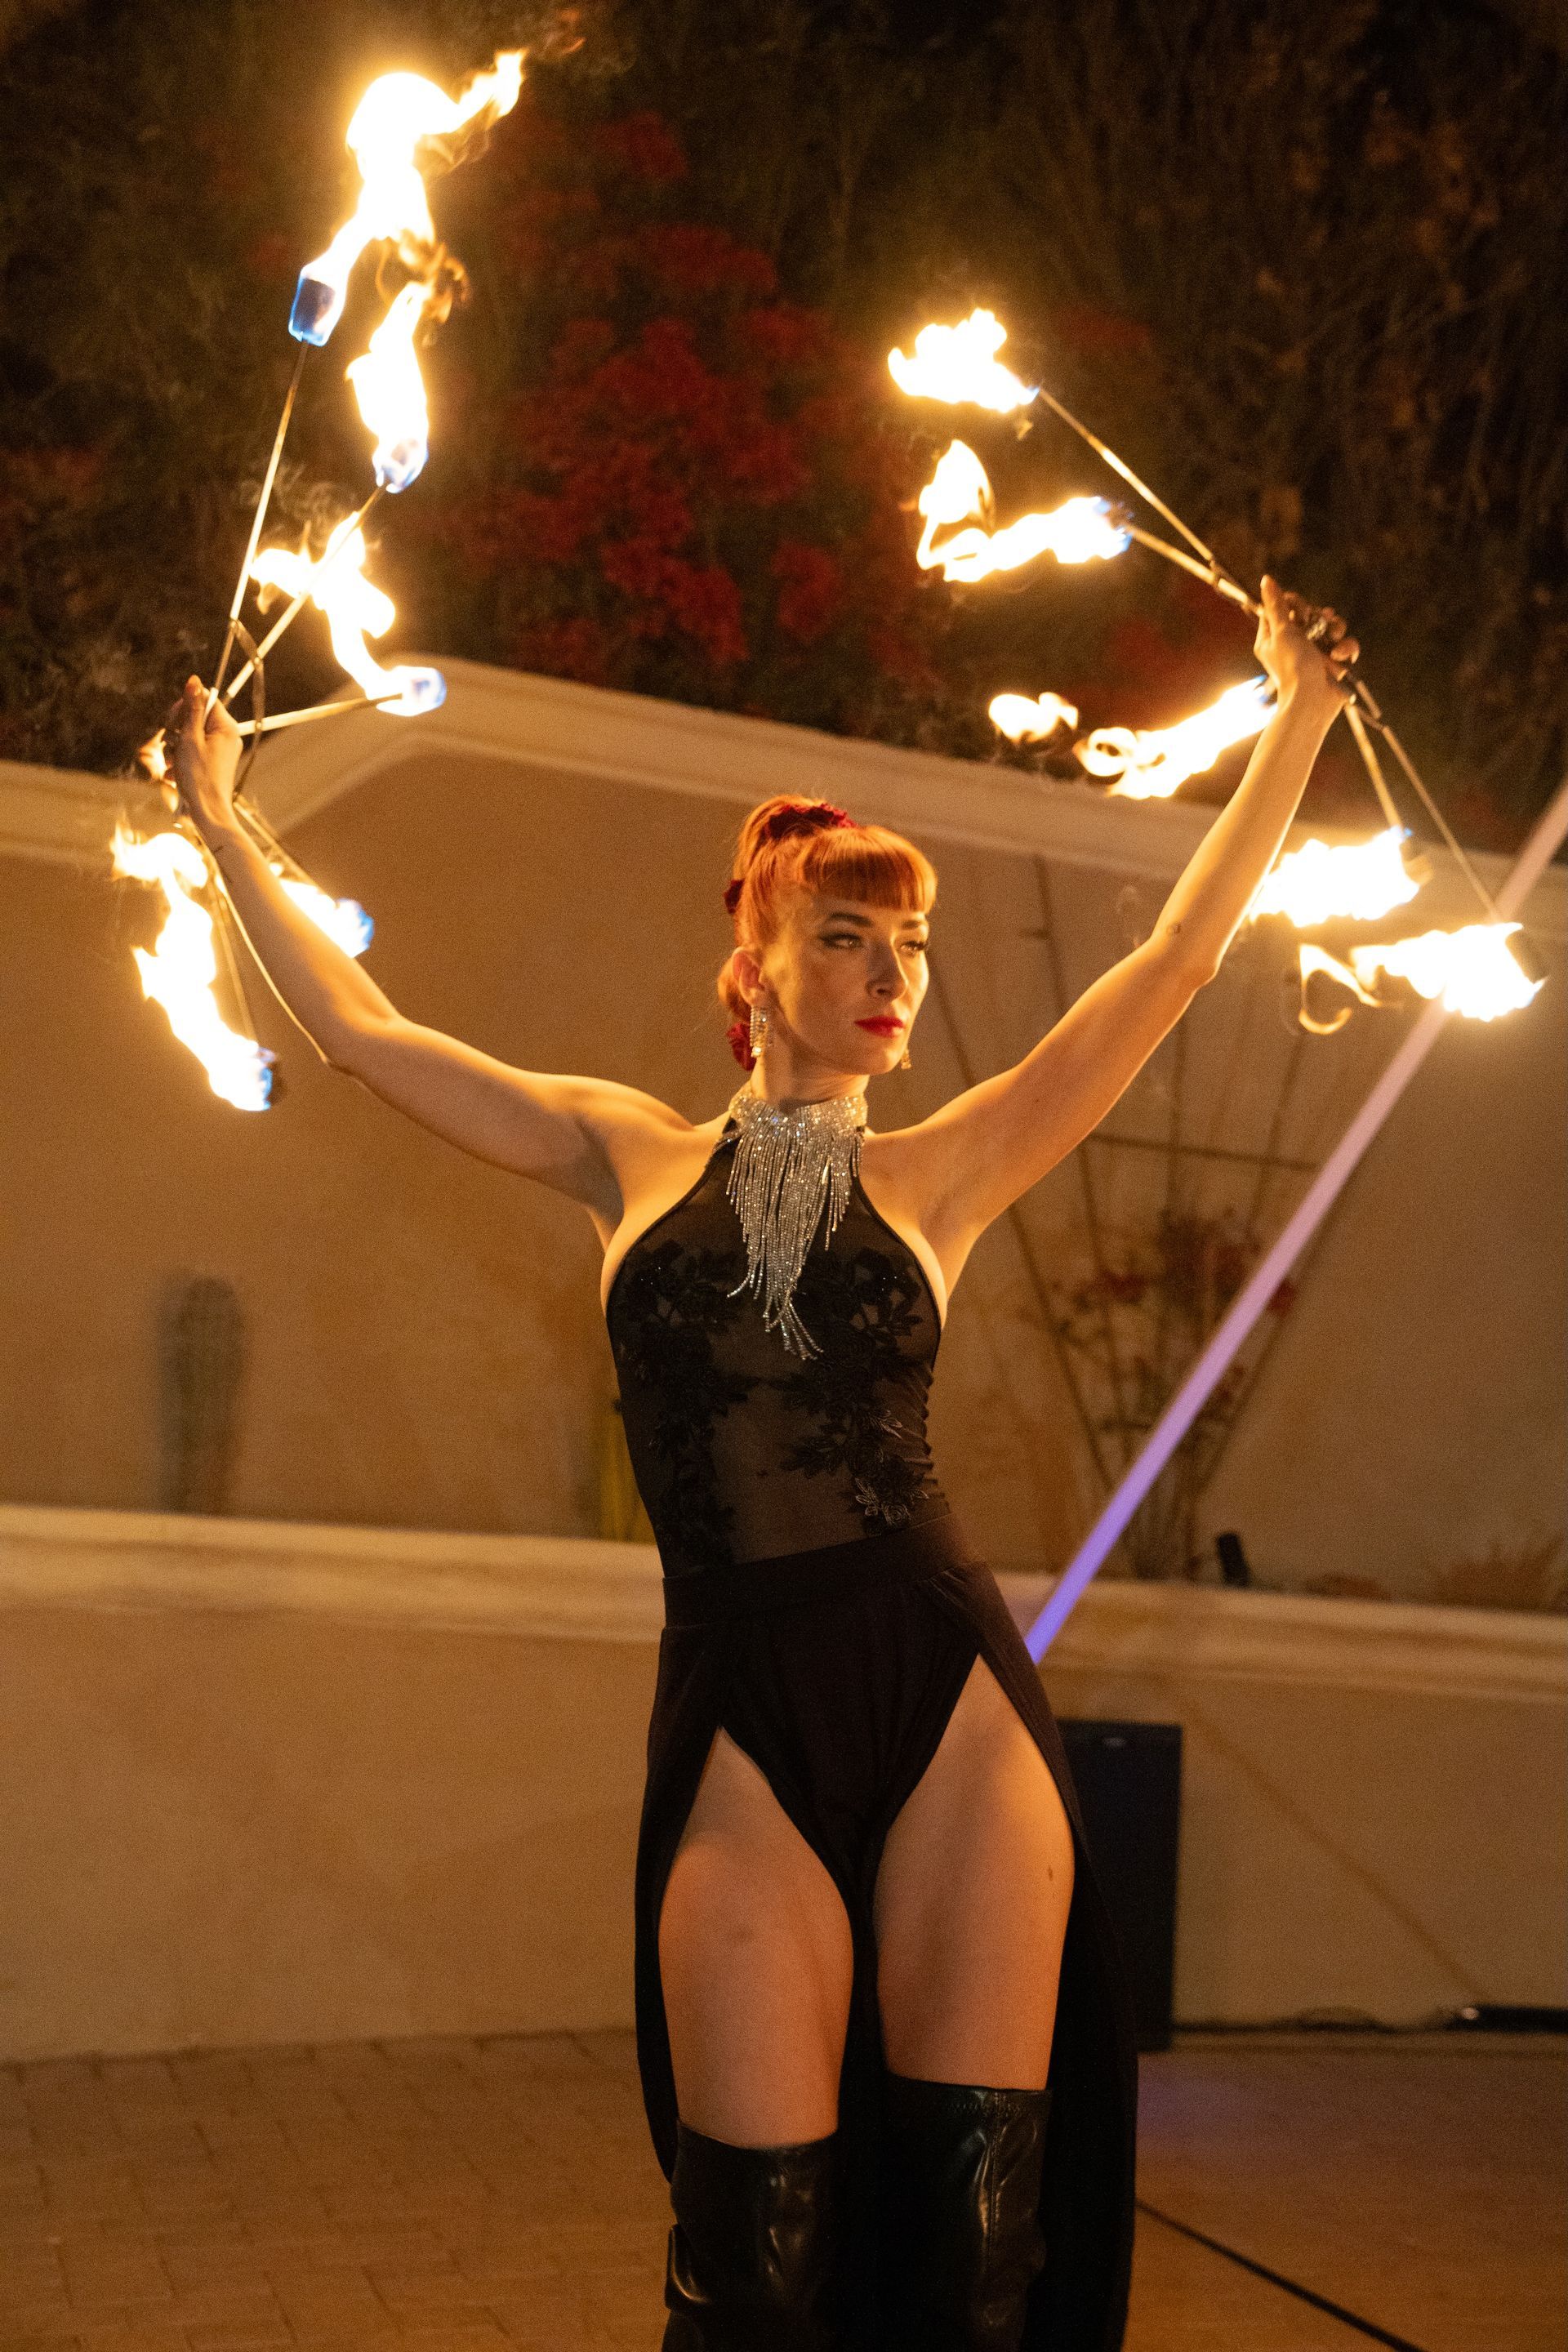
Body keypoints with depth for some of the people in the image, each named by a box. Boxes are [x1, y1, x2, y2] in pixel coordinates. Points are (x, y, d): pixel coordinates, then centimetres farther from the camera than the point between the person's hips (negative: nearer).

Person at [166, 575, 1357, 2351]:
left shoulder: (936, 1176, 9)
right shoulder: (632, 1156, 10)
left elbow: (1176, 959, 10)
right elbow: (357, 1031, 15)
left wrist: (1294, 721, 12)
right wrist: (221, 822, 21)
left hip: (952, 1687, 1)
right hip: (737, 1715, -1)